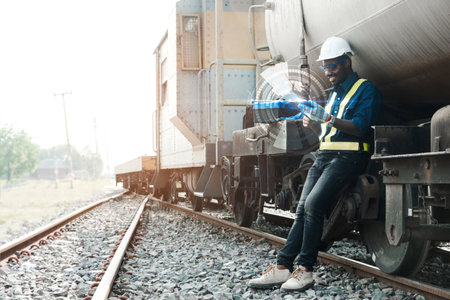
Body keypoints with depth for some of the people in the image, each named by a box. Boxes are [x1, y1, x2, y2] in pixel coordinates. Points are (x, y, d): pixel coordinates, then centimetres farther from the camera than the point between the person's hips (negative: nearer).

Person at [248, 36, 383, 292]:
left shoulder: (366, 90, -1)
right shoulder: (335, 93, 26)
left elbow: (360, 127, -15)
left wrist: (329, 119, -28)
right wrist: (312, 124, 7)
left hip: (348, 157, -8)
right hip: (324, 156, 8)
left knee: (314, 203, -24)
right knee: (303, 209, -6)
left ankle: (305, 270, -21)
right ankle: (283, 267, -13)